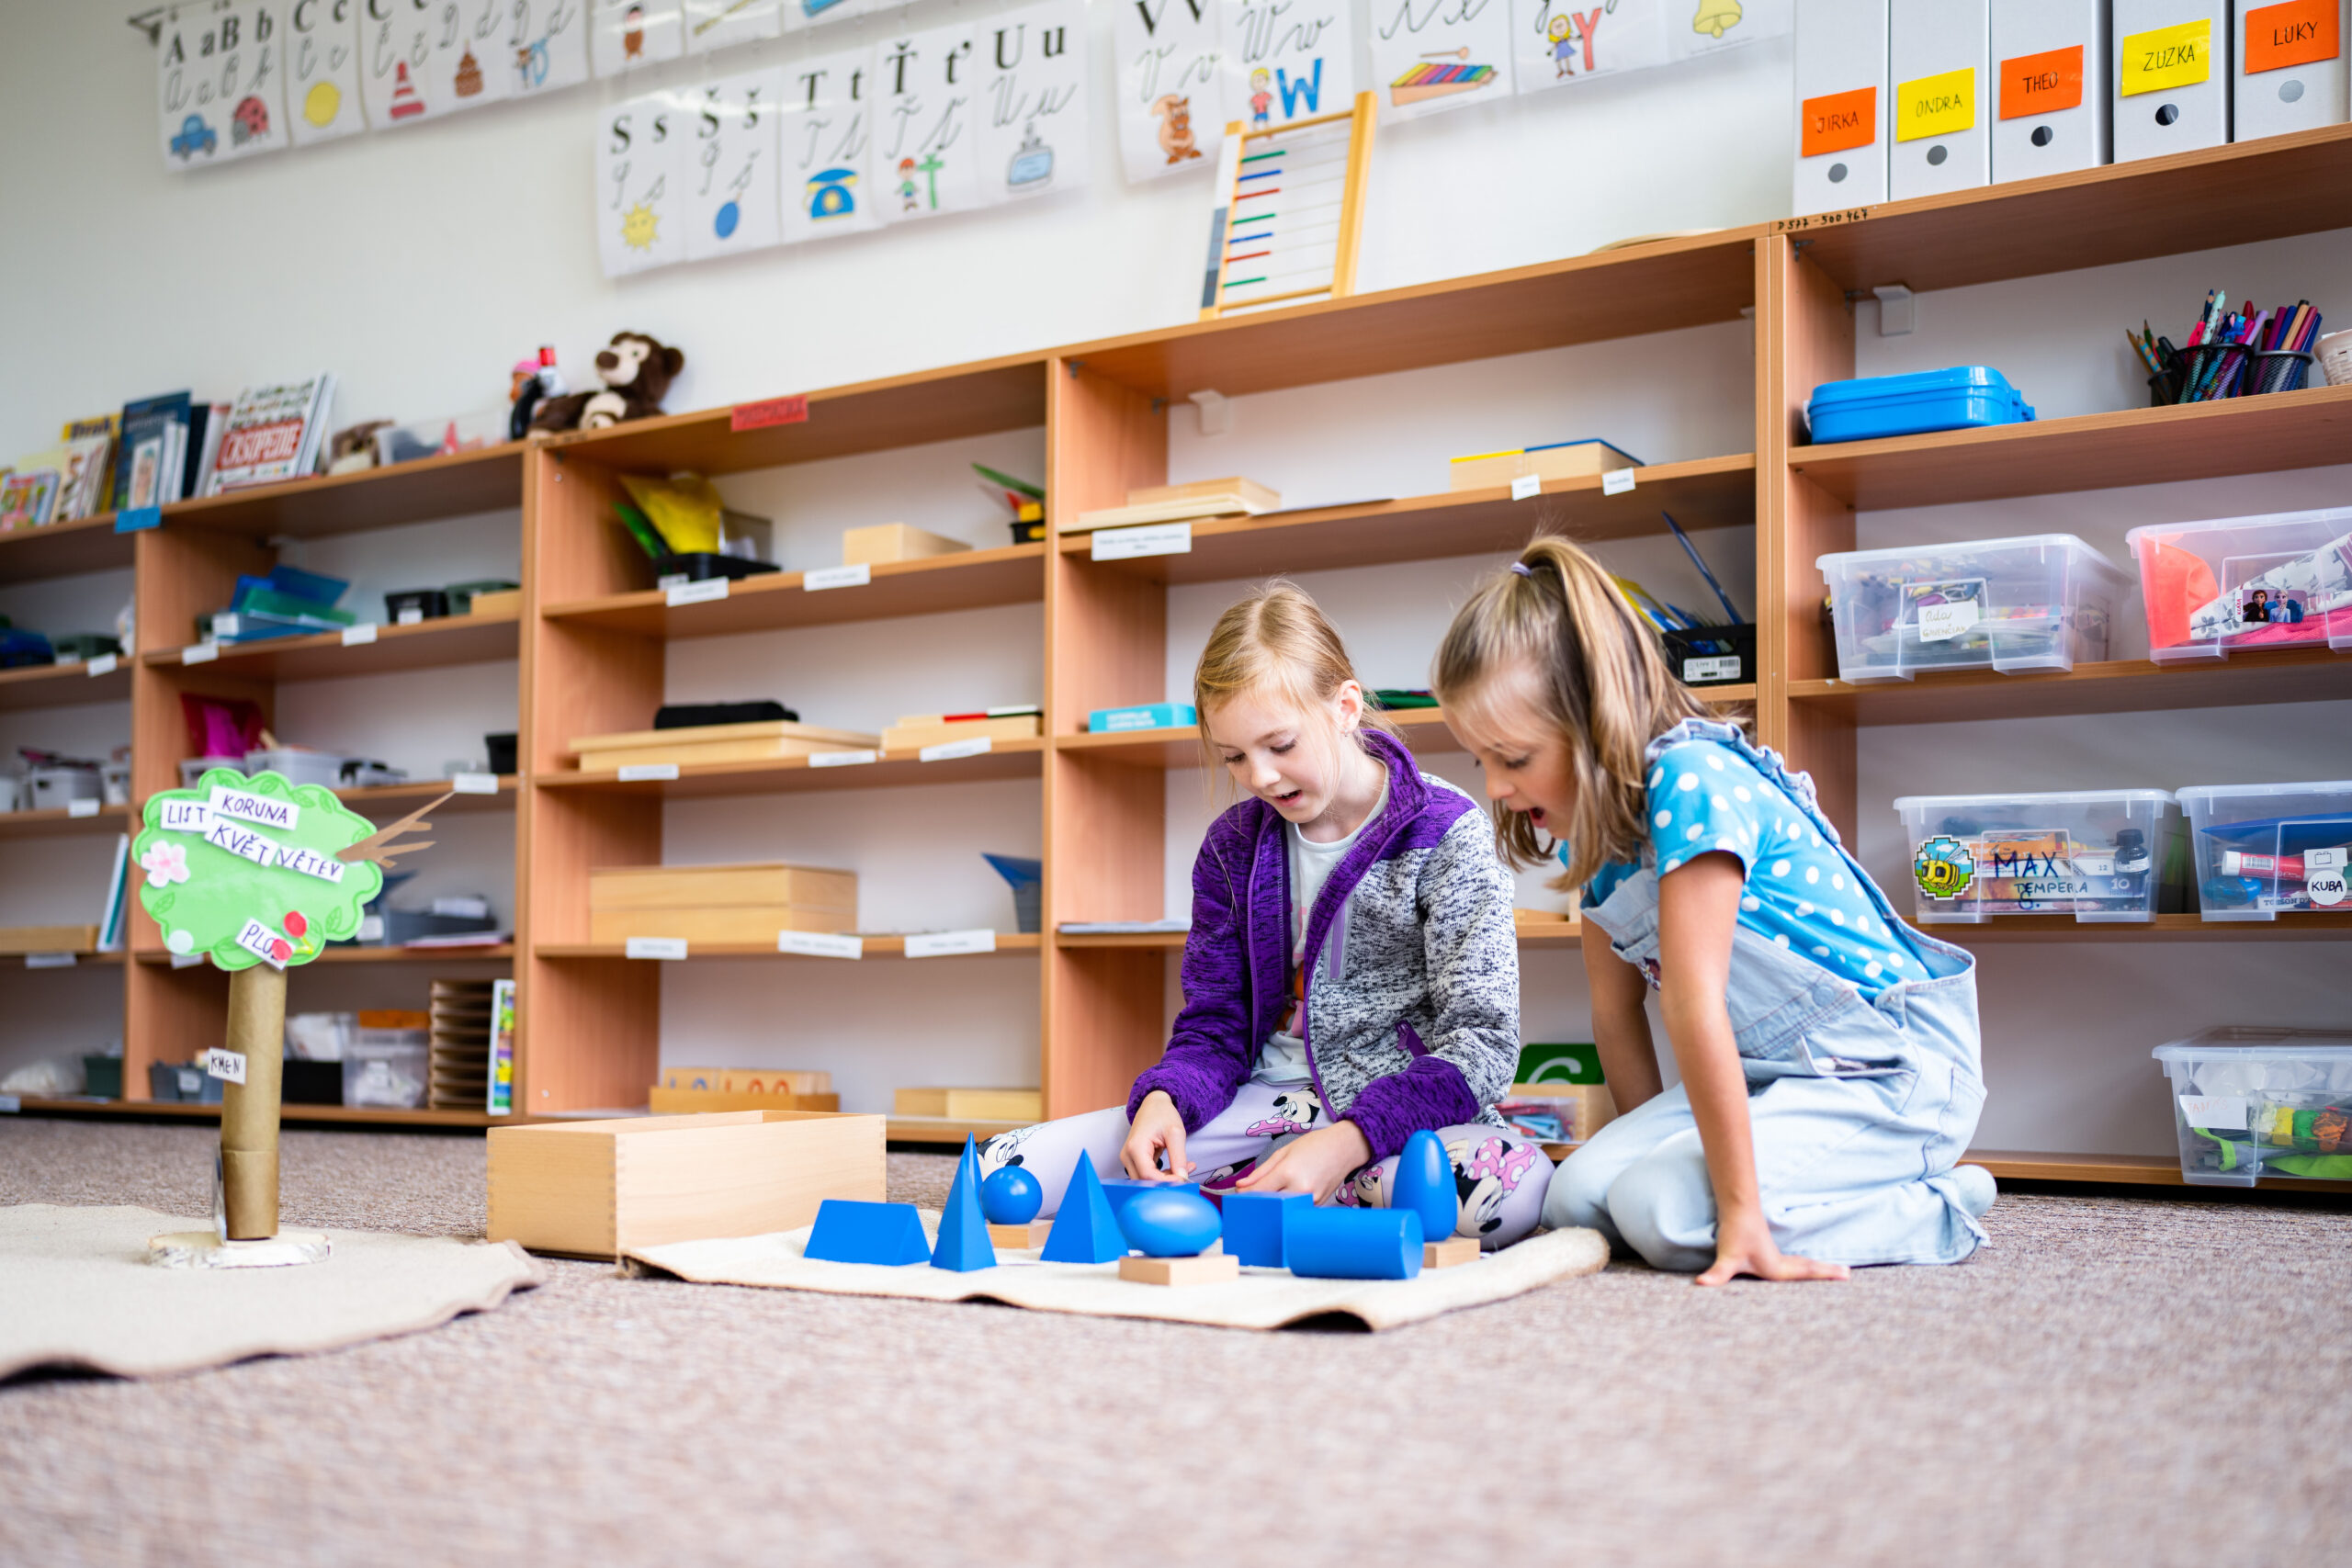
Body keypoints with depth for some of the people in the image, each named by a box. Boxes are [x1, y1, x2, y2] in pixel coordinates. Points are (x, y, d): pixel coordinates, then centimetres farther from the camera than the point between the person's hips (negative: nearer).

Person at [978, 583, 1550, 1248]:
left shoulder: (1445, 832, -9)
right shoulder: (1232, 846, 6)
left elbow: (1479, 1042, -15)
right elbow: (1216, 1025, 8)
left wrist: (1347, 1142, -30)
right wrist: (1163, 1099, -17)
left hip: (1395, 1102, -3)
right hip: (1266, 1103, 3)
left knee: (1515, 1185, -41)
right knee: (1005, 1172, -12)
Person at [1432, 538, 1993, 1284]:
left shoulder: (1691, 783, -25)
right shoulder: (1596, 818, 3)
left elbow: (1694, 1006, -29)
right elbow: (1615, 1013, 6)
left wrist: (1740, 1210, -30)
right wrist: (1650, 1143, 7)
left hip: (1896, 1073, -9)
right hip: (1769, 1072, 9)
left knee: (1665, 1210, -26)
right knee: (1577, 1194, -8)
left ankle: (1933, 1211, -7)